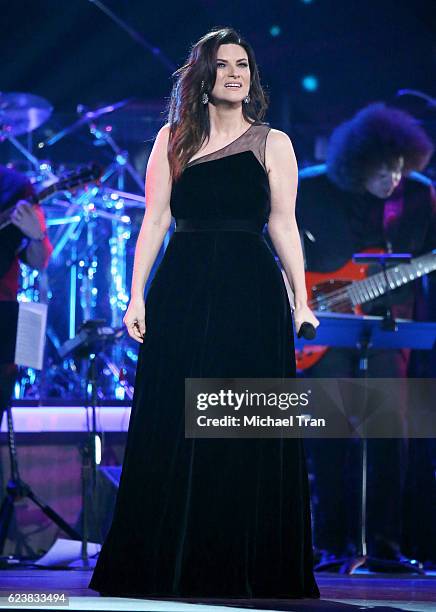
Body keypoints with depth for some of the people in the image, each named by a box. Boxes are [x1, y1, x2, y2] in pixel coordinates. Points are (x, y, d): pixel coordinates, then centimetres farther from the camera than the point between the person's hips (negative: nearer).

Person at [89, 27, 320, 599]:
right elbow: (154, 220, 8)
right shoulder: (173, 139, 11)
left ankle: (247, 570, 6)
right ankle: (168, 569, 8)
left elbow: (283, 226, 6)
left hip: (251, 293, -1)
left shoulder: (273, 142, 9)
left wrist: (301, 300, -2)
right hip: (182, 290, 1)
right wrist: (137, 295, 0)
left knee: (249, 436, -2)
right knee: (172, 434, 0)